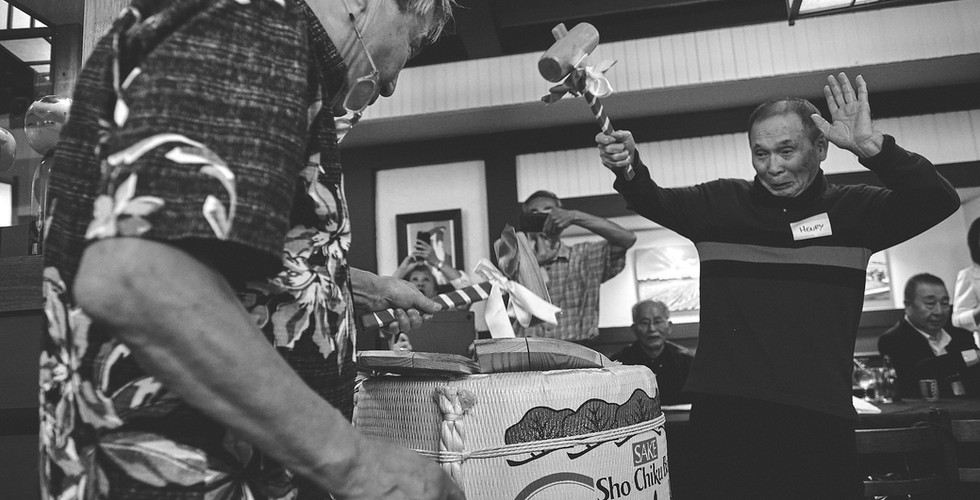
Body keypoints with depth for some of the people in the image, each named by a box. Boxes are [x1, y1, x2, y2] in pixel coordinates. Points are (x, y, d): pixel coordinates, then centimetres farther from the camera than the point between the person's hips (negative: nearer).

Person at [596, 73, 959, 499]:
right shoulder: (720, 203, 6)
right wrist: (628, 167, -21)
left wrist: (872, 147, -21)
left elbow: (940, 200, -5)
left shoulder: (854, 210, 5)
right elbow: (652, 201, 2)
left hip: (821, 417, 0)